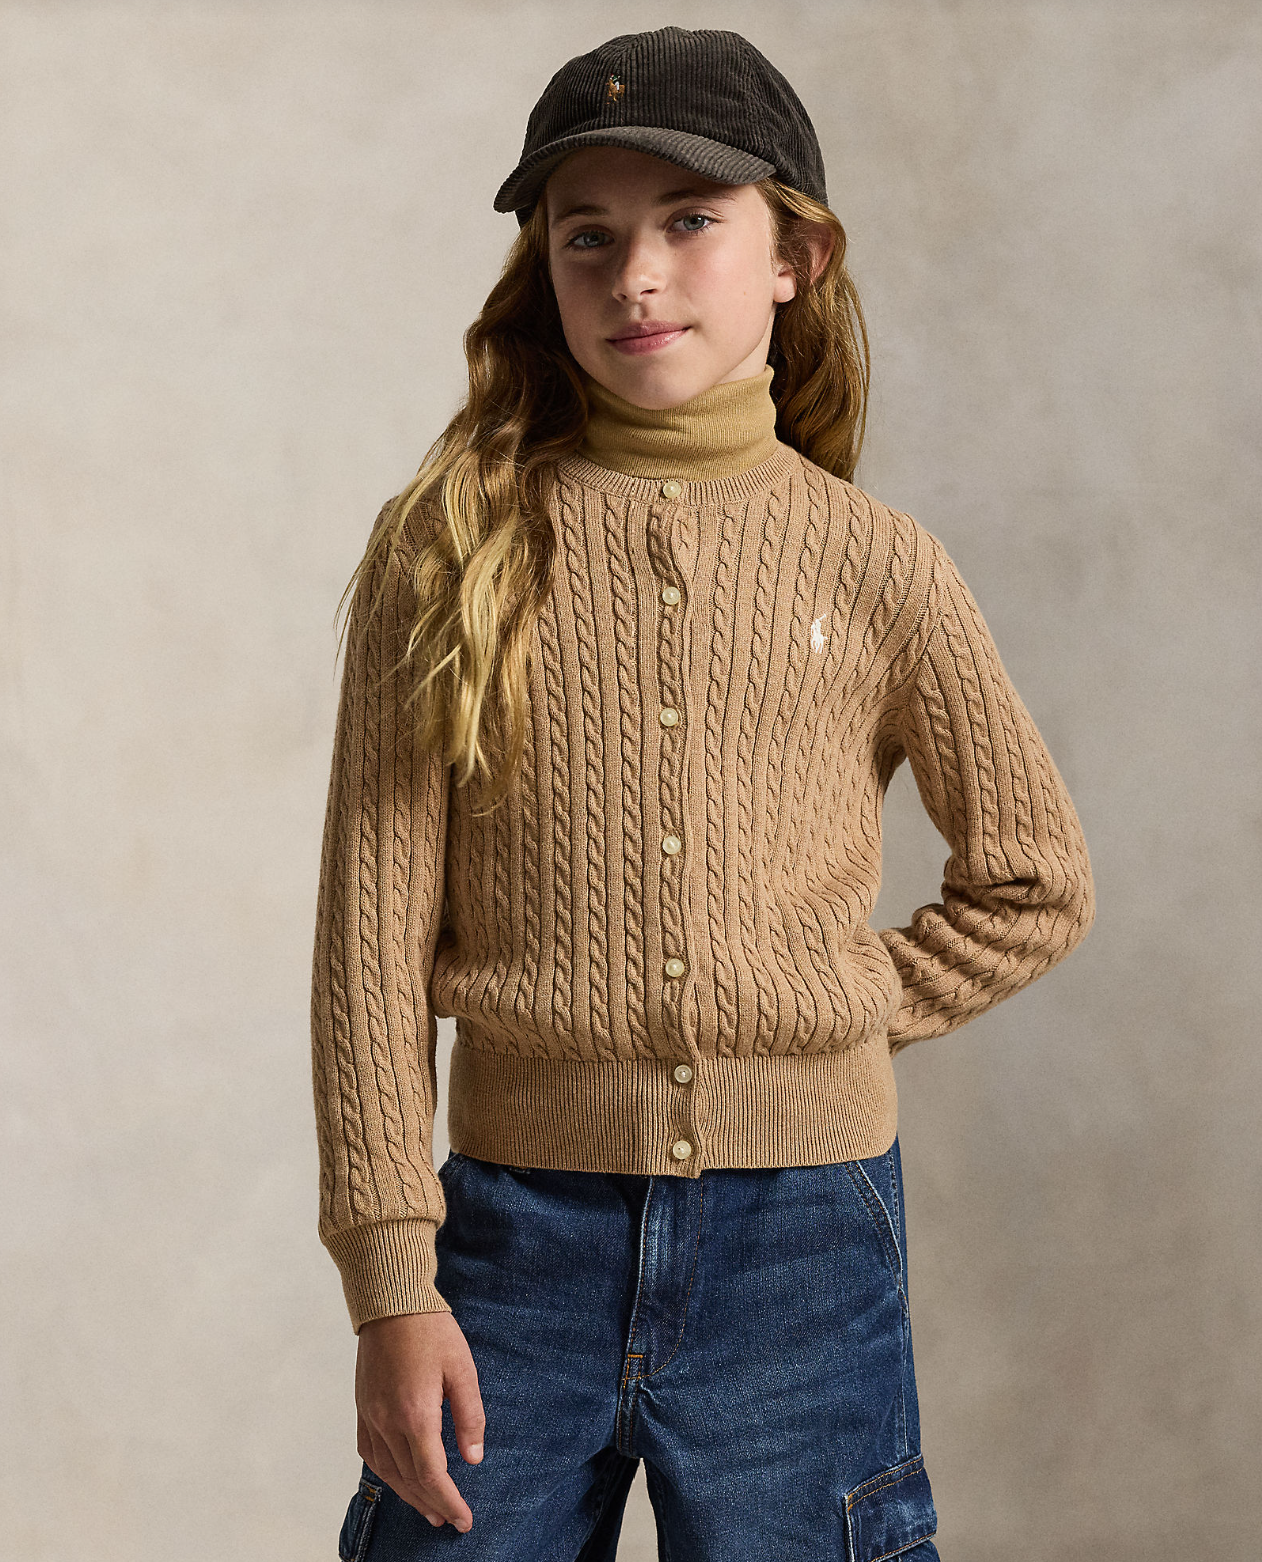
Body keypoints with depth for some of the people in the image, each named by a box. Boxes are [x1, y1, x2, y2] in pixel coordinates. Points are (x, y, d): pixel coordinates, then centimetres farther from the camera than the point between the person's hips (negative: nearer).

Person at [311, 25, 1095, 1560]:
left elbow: (1033, 883, 15)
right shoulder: (451, 546, 0)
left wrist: (843, 1015, 2)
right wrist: (391, 1274, -7)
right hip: (522, 1223, 0)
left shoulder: (878, 567, 2)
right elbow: (374, 926, -3)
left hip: (805, 1240, 1)